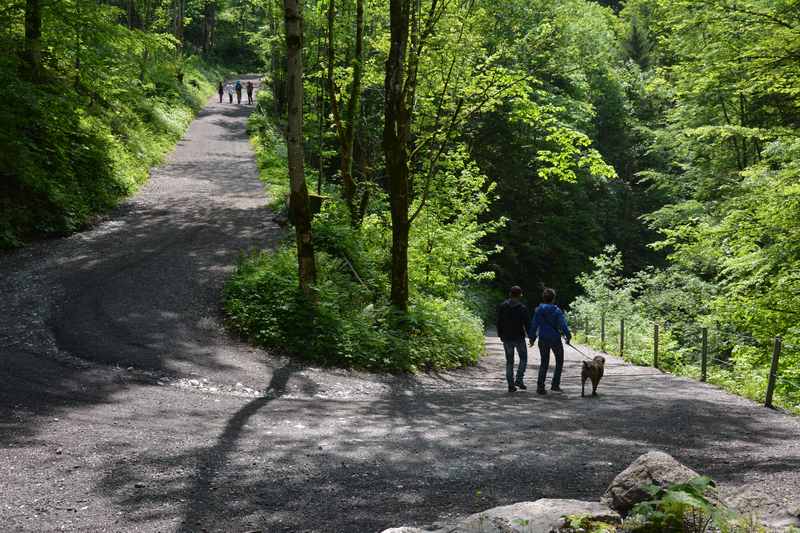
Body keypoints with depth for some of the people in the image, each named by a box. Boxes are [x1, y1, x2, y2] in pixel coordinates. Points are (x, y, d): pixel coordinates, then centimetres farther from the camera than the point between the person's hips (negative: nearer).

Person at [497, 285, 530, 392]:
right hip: (519, 337, -3)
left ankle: (511, 384, 5)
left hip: (507, 338, 3)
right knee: (523, 358, 13)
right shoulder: (522, 308, -8)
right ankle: (519, 380, 0)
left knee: (509, 361, 8)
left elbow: (499, 322, 5)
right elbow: (527, 323, -8)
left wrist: (500, 335, 14)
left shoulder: (502, 307, 2)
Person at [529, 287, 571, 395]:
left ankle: (540, 386, 2)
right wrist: (568, 336, -2)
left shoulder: (538, 310, -1)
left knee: (544, 363, 12)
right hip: (555, 340, -3)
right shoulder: (557, 311, -11)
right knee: (559, 362, 15)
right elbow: (563, 325, -13)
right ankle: (555, 385, 10)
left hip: (543, 340, 3)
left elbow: (533, 325, 2)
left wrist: (532, 338, 12)